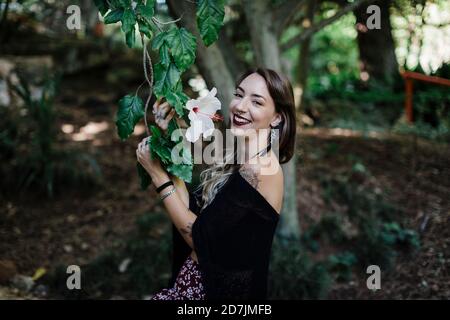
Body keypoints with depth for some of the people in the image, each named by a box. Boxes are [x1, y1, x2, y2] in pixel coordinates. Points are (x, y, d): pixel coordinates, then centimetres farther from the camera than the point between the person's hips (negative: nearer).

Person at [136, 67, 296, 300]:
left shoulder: (260, 170, -23)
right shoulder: (241, 158, 4)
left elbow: (196, 236, -19)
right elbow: (190, 207, -3)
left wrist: (157, 174, -13)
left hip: (219, 289, -7)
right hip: (205, 278, 7)